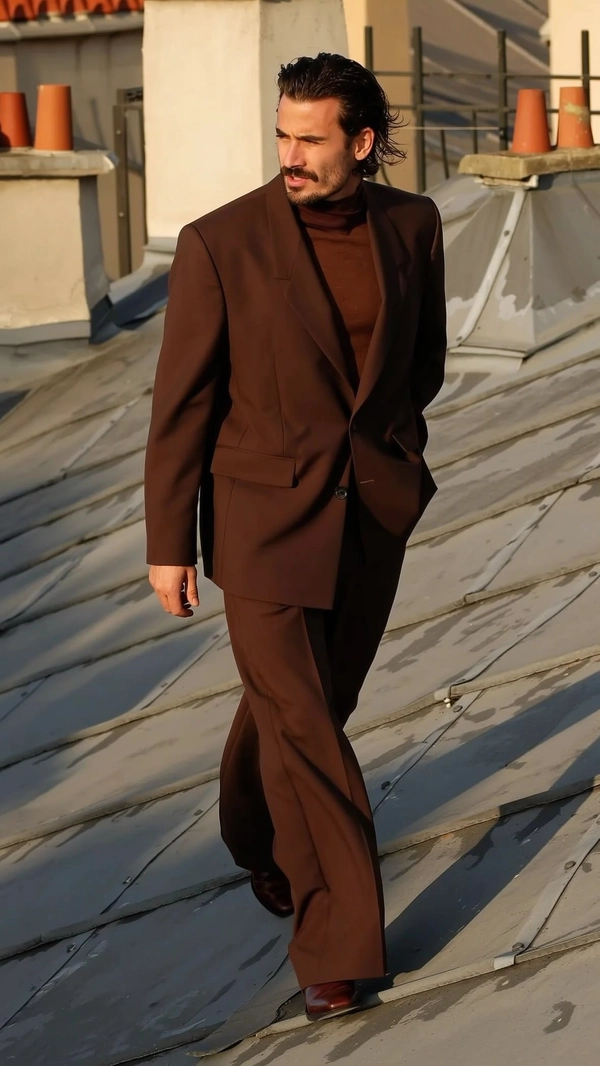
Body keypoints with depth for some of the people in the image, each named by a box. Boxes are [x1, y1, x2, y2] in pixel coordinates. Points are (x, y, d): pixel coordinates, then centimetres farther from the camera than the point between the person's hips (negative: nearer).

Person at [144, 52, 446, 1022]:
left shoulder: (411, 226, -2)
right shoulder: (220, 244, -13)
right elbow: (182, 403, -8)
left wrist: (380, 430, 9)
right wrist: (167, 545, -5)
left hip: (373, 513, 4)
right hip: (264, 518, -4)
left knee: (315, 700, 18)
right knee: (302, 727, -4)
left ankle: (259, 835, 47)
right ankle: (338, 945, 5)